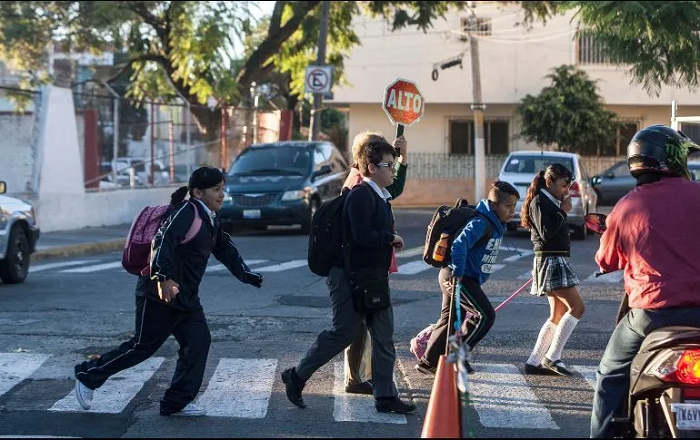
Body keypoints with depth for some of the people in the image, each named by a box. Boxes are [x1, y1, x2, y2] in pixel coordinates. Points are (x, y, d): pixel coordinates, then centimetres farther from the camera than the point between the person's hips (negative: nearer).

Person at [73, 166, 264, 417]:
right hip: (160, 293, -9)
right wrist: (164, 277, -41)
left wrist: (248, 276, 26)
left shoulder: (211, 221, 14)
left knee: (198, 341, -2)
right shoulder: (186, 211, -16)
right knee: (144, 346, -2)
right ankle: (89, 376, 14)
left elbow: (225, 249, 28)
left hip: (186, 297, 9)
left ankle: (176, 403, 5)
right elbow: (163, 240, -29)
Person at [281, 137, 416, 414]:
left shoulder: (380, 196, 14)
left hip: (373, 275, 10)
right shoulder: (360, 195, -18)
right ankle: (297, 377, 12)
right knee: (344, 332, -4)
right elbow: (362, 235, -27)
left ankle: (385, 396, 13)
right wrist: (391, 238, -14)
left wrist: (390, 241, 6)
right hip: (350, 276, -10)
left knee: (384, 336, 8)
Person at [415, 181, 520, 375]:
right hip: (458, 278, -10)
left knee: (449, 319, 15)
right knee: (485, 315, -13)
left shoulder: (496, 225, 11)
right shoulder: (480, 223, -20)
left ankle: (428, 363, 23)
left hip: (466, 278, 10)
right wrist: (457, 274, -36)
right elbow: (459, 245, -33)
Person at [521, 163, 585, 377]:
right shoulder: (539, 202, -10)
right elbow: (546, 233, -20)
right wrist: (563, 211, -14)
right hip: (550, 260, -11)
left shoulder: (553, 202, 19)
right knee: (577, 307, -16)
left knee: (558, 315, 9)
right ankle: (552, 357, -15)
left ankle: (534, 362, 9)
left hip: (558, 261, 11)